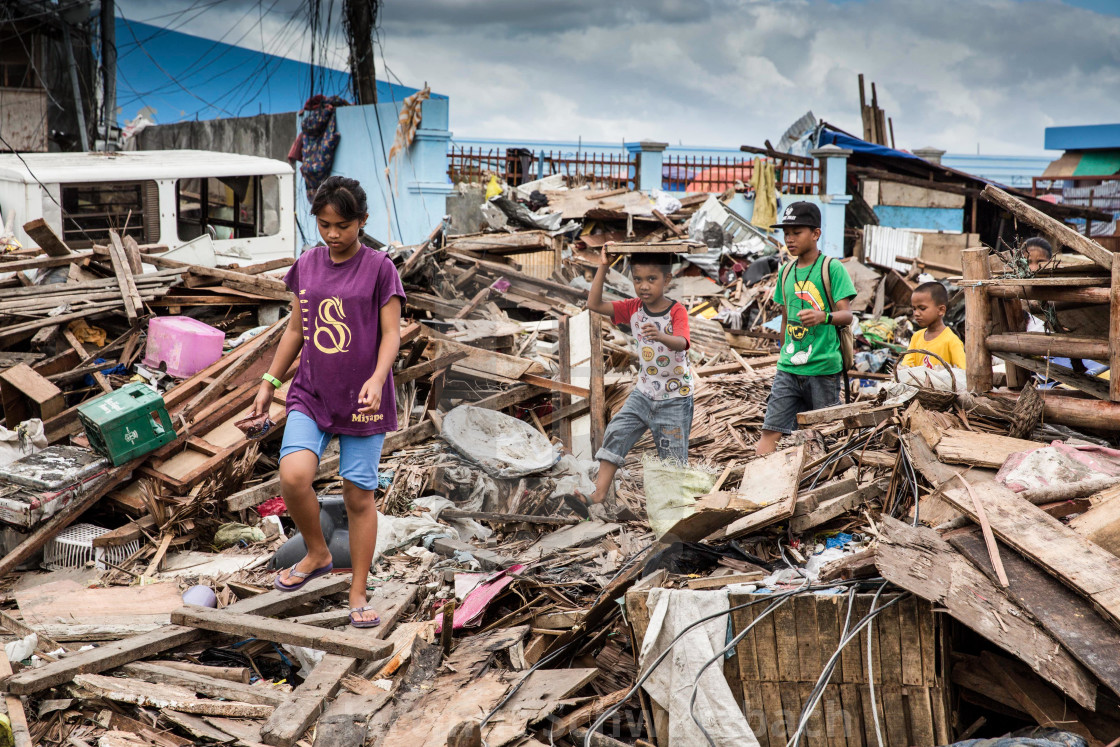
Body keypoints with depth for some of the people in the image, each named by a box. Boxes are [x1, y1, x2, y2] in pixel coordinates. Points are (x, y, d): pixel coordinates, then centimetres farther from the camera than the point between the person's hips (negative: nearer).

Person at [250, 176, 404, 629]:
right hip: (310, 394, 3)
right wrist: (269, 382, 15)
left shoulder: (379, 268, -5)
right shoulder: (307, 265, 7)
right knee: (293, 475, -18)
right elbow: (295, 328, 15)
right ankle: (317, 554, 10)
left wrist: (377, 378, -24)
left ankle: (358, 594, 18)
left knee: (359, 495, 3)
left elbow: (391, 334, -7)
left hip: (362, 400, -3)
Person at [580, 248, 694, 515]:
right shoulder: (634, 308, -3)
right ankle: (598, 495, -4)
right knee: (615, 435, -8)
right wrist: (603, 267, -19)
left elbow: (681, 343, -36)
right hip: (643, 392, 4)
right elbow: (594, 304, -10)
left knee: (673, 455, 4)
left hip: (675, 398, -4)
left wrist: (660, 336, -58)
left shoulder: (677, 311, -17)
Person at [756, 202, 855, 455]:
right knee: (770, 432, -5)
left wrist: (824, 316, -32)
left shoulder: (832, 268, -4)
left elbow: (847, 315, -11)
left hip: (823, 368, -5)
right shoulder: (786, 272, 14)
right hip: (789, 368, 5)